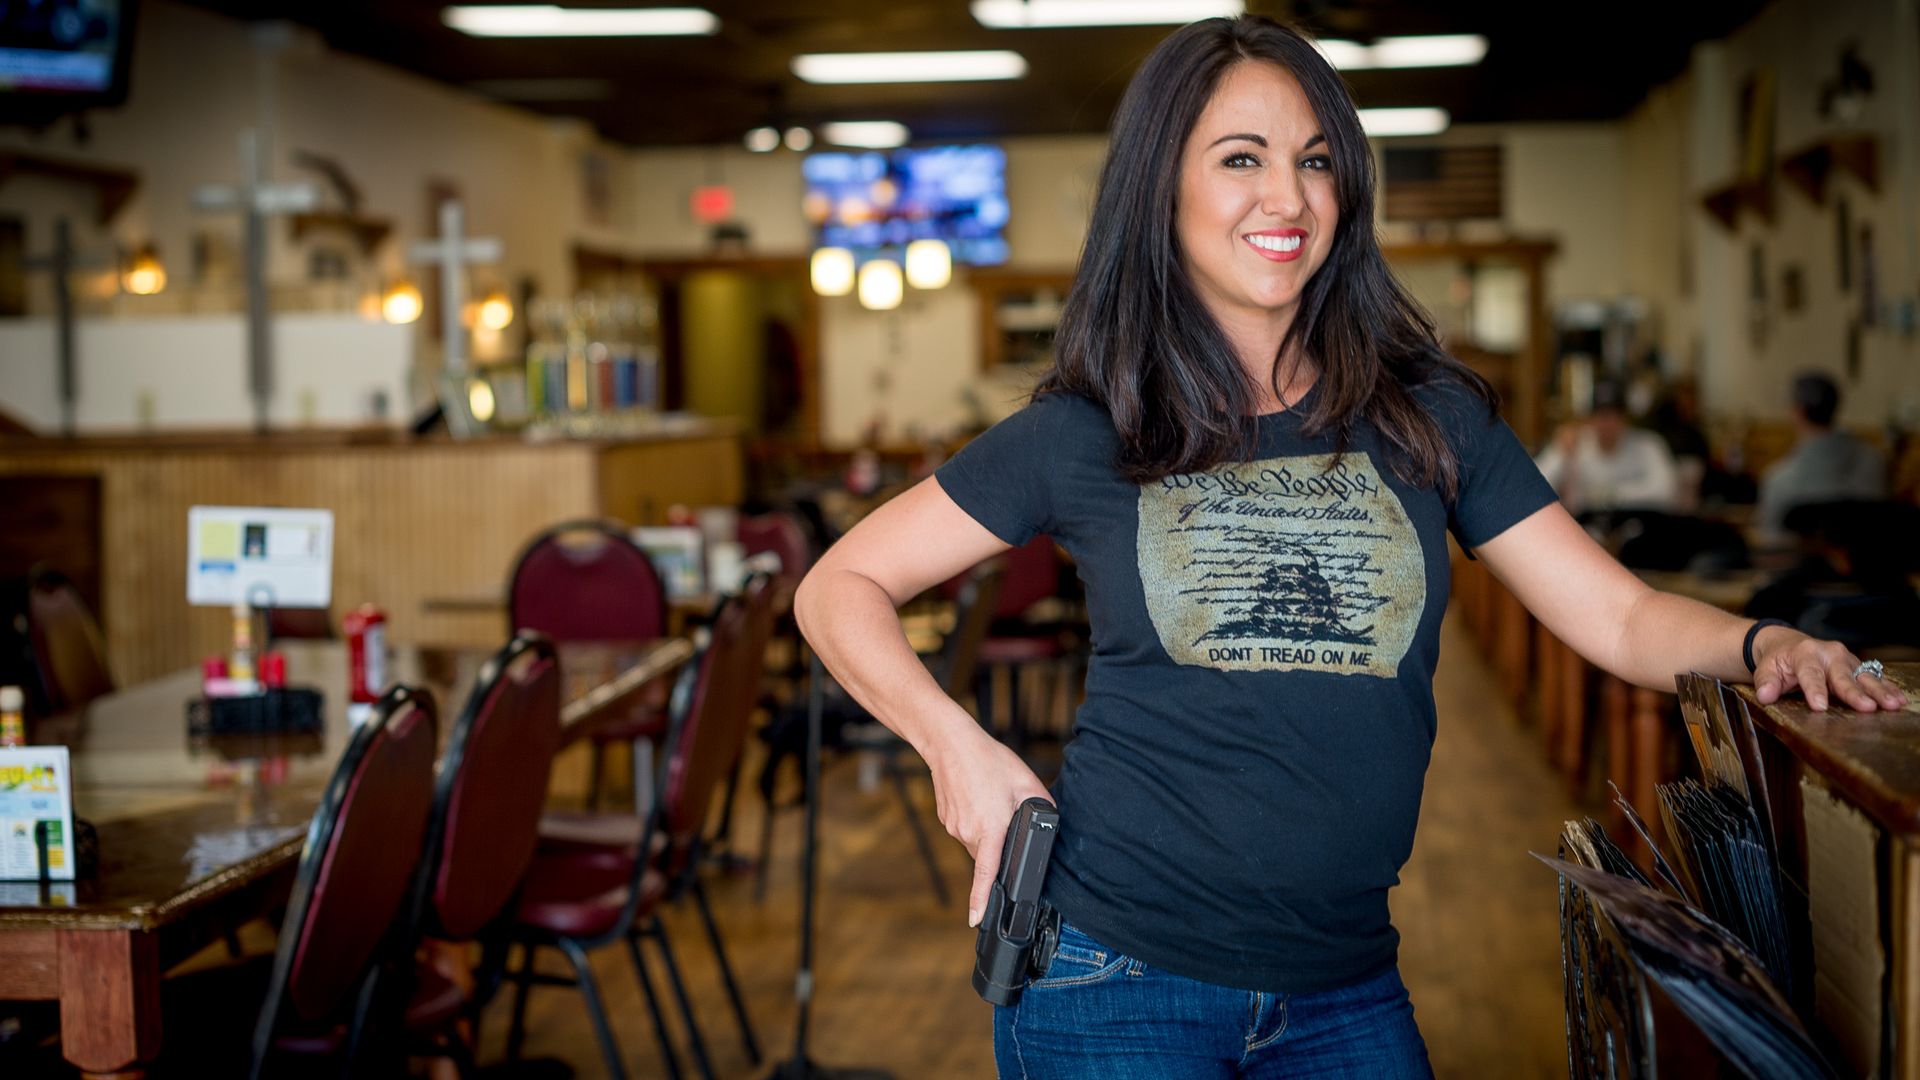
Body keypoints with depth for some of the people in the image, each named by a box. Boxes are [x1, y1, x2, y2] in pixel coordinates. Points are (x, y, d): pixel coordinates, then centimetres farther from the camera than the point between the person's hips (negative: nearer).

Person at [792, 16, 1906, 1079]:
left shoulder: (1428, 417, 4)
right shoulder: (1084, 437, -2)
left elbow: (1620, 617, 3)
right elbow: (840, 588, 2)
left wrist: (1764, 644, -16)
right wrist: (955, 742, -11)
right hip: (1116, 980, -2)